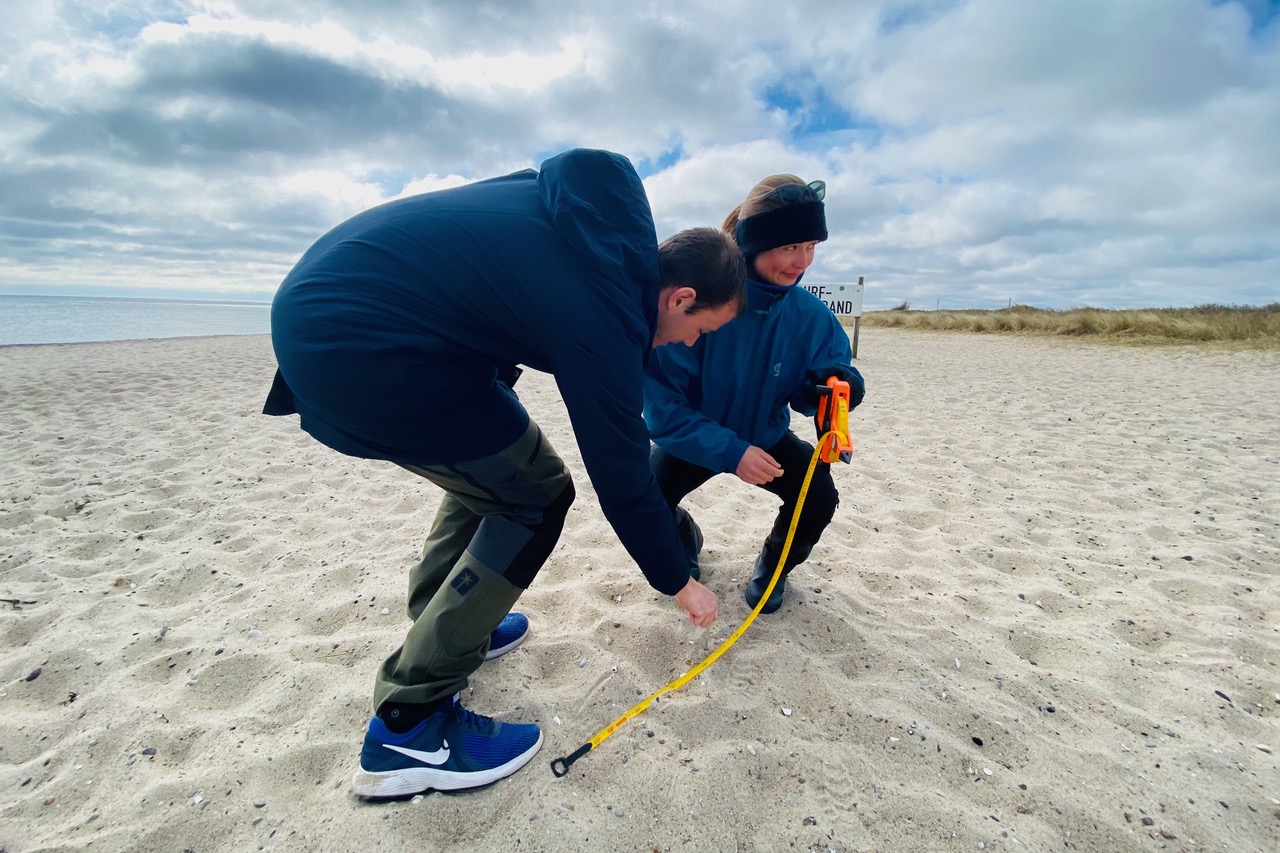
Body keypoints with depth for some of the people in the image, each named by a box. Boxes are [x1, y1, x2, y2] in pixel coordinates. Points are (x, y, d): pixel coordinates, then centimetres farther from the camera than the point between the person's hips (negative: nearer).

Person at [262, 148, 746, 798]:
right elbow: (621, 474, -11)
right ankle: (408, 725, 3)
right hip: (358, 348, -10)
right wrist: (678, 581, 5)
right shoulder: (604, 311, -18)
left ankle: (437, 629, 31)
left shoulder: (593, 209, 8)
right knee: (535, 495, -4)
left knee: (491, 466, 18)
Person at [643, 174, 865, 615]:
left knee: (820, 496, -21)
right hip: (694, 441, -2)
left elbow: (806, 395, -9)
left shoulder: (809, 314, -17)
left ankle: (775, 563, 15)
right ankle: (685, 539, 18)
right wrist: (728, 451, -37)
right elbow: (661, 401, -29)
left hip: (767, 438, 2)